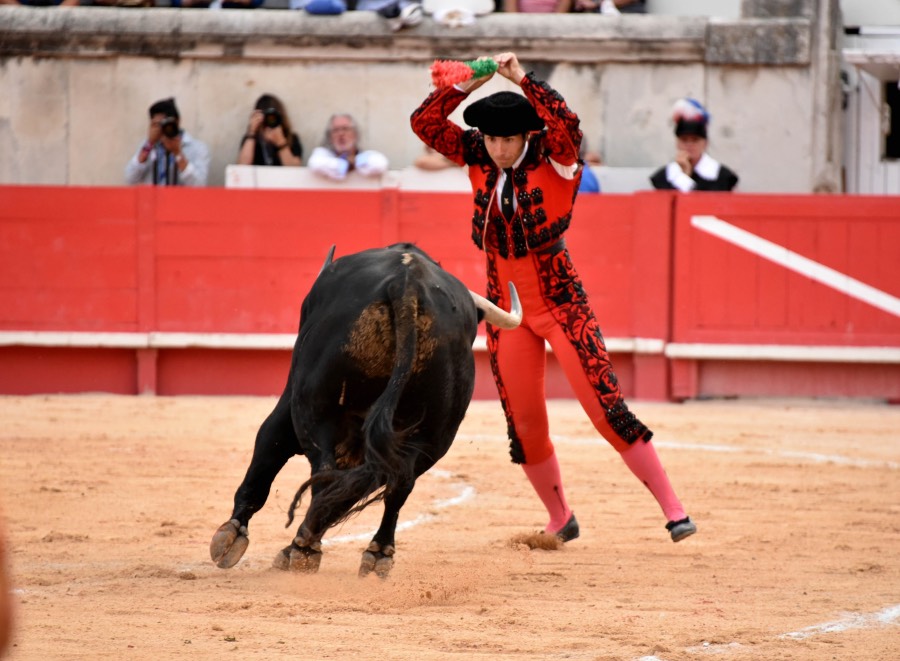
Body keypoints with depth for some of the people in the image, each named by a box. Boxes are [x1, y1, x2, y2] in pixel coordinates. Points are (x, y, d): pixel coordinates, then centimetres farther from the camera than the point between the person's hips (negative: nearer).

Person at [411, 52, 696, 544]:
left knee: (606, 407, -11)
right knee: (524, 424, 7)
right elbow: (424, 123, -5)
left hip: (559, 301, -5)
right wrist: (466, 86, -17)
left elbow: (566, 124, -33)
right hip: (506, 308, 5)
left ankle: (672, 508, -8)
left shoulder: (554, 161, -12)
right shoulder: (479, 159, 0)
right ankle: (560, 520, 25)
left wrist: (523, 79, -32)